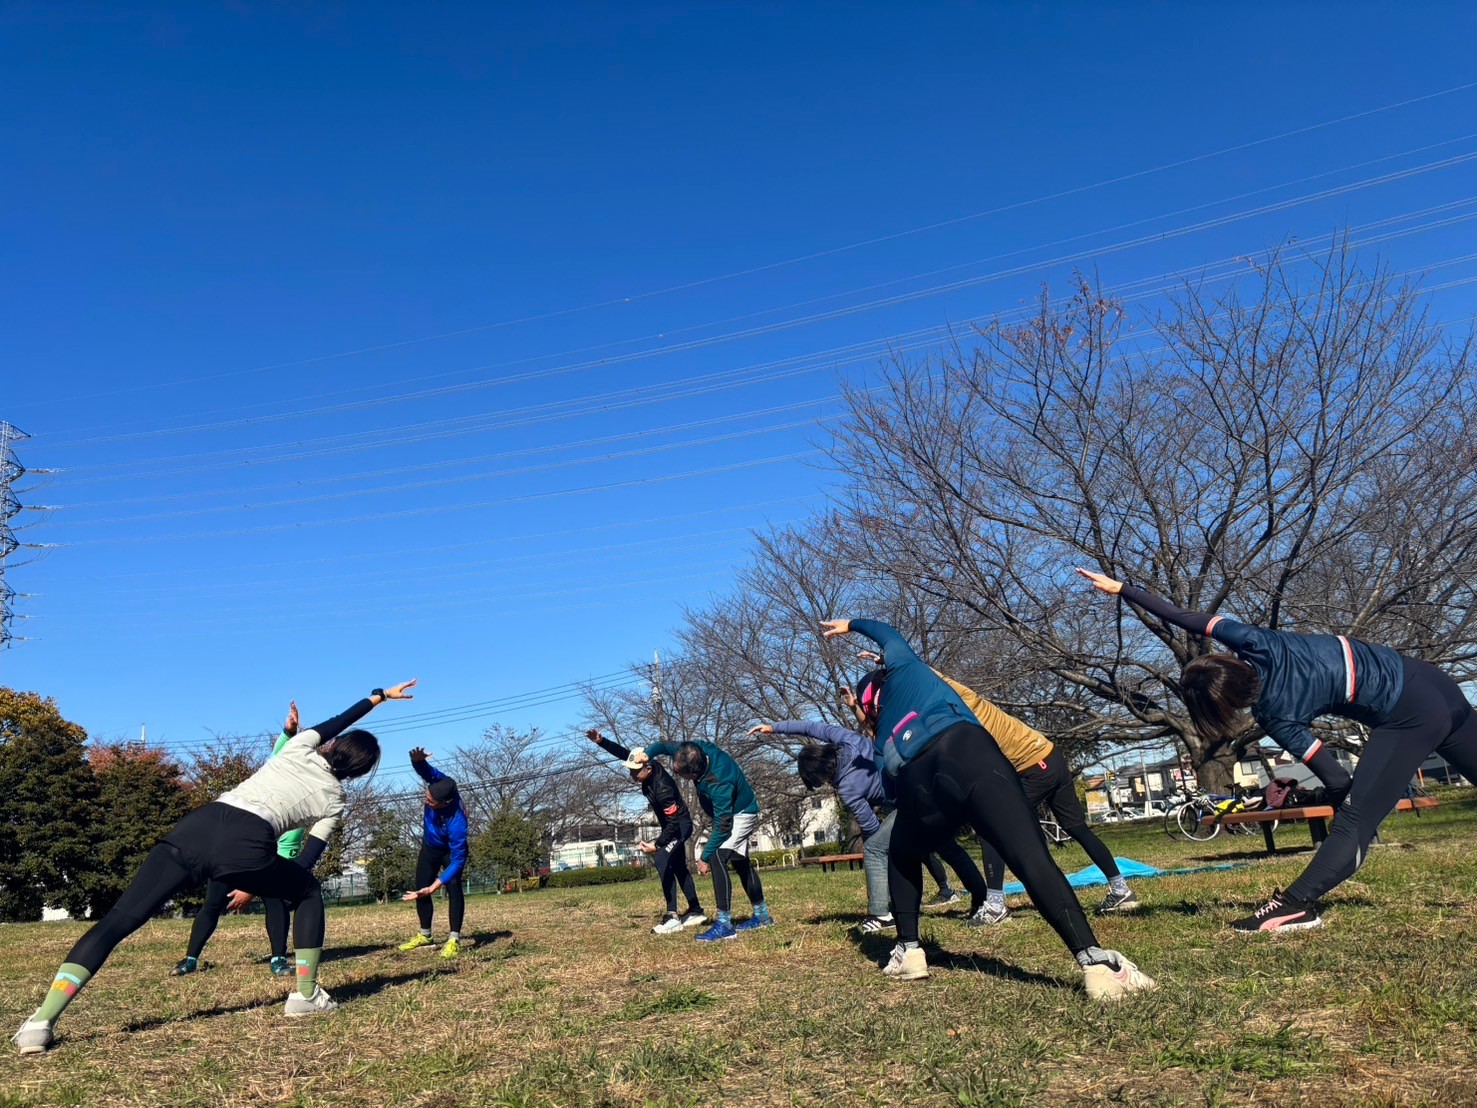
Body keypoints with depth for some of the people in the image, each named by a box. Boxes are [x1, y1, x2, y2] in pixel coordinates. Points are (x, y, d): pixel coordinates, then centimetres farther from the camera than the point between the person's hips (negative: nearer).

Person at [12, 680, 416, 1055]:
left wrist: (378, 696, 57)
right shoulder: (334, 802, 21)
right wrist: (257, 886, 29)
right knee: (309, 892, 26)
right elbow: (306, 862, 17)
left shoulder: (300, 748, 28)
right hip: (246, 844, -3)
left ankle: (41, 1023, -11)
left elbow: (337, 720, 46)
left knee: (116, 922, 3)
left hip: (197, 825, 3)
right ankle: (306, 995, 23)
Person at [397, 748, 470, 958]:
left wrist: (435, 886, -47)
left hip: (451, 850, -6)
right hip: (430, 846, 6)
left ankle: (454, 939, -19)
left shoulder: (457, 822, -44)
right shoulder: (439, 783, -34)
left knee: (453, 887, -23)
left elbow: (458, 860, -41)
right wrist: (418, 759, -61)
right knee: (420, 888, 9)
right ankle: (424, 935, 24)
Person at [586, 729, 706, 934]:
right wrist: (601, 741, -17)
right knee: (678, 867, 15)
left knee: (662, 861, -24)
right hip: (671, 824, 10)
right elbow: (623, 753, -5)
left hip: (680, 825, -10)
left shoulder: (662, 788, -36)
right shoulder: (648, 766, -14)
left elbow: (674, 823, -34)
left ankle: (673, 917, -25)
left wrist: (657, 845, -39)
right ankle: (696, 912, 25)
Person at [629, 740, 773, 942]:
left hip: (740, 815, -9)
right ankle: (762, 915, 33)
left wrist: (705, 857, -25)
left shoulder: (719, 784, -41)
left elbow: (722, 826, -33)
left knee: (716, 858, -25)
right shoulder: (699, 750, -22)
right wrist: (647, 753, -32)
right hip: (728, 812, 9)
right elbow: (665, 746, -10)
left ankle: (724, 924, -22)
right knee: (741, 864, 19)